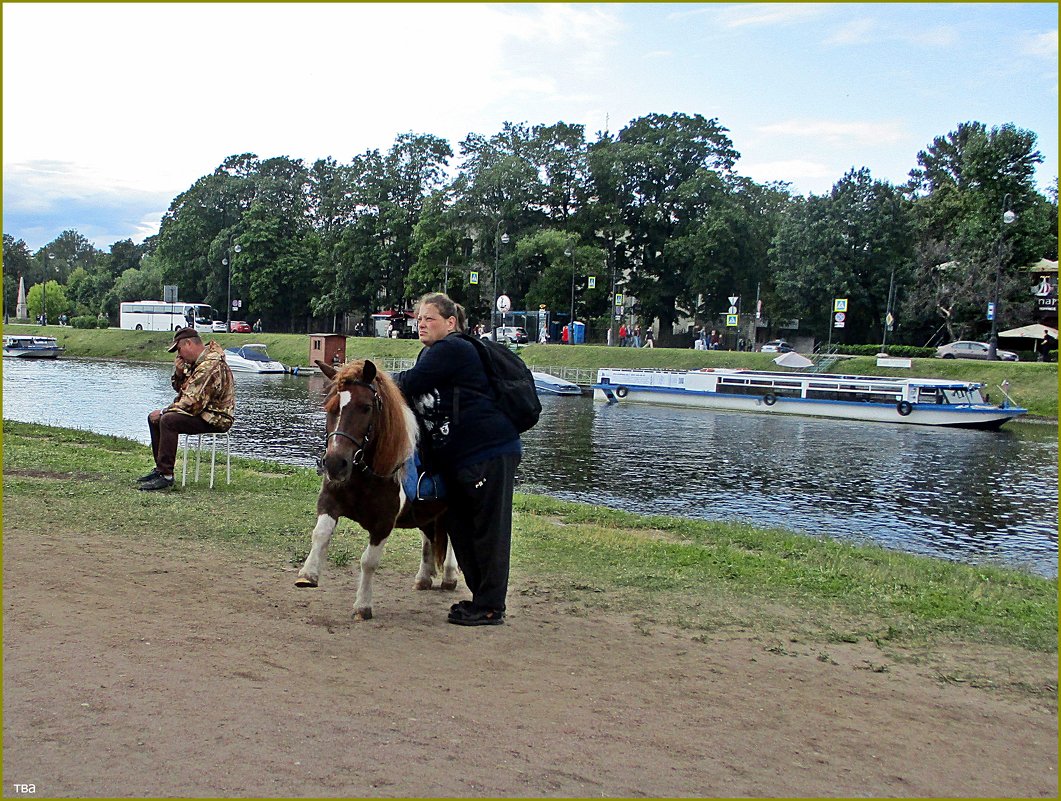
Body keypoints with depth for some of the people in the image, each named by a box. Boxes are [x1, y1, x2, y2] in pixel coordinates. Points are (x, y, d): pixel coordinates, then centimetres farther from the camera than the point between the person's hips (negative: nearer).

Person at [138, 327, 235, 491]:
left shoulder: (211, 366, -23)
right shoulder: (196, 362, 12)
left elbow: (193, 403, -26)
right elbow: (179, 388, 21)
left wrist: (164, 411, -14)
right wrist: (179, 372, -1)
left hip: (215, 419, -11)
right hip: (203, 412, 11)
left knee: (168, 420, -28)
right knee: (154, 418, 10)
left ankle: (166, 476, -24)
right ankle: (160, 468, 14)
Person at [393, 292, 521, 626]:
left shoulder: (451, 349, -12)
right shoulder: (432, 353, 19)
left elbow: (410, 384, -16)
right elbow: (415, 397, 17)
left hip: (490, 451, -11)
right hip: (458, 459, 11)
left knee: (489, 530, -3)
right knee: (461, 529, 15)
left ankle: (490, 607, 5)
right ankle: (481, 596, 28)